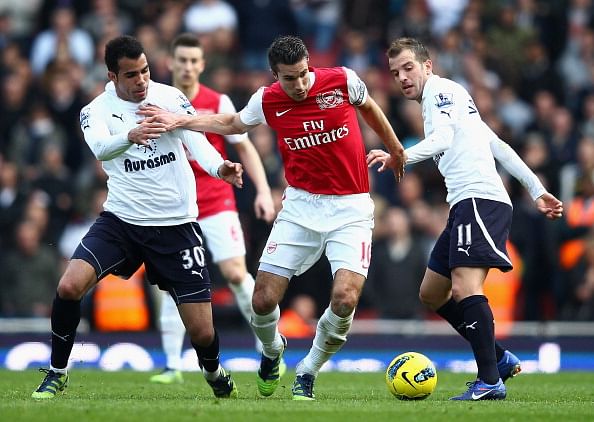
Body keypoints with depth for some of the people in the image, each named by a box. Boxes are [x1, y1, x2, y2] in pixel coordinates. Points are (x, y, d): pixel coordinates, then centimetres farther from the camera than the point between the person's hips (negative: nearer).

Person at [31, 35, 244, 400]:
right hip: (121, 220, 1)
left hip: (177, 225, -1)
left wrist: (218, 166, -40)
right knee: (69, 286, -21)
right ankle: (57, 374, 1)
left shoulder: (169, 97, -3)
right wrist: (131, 136, -48)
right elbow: (101, 148, -25)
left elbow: (195, 138, -18)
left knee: (203, 332, -2)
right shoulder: (96, 110, -4)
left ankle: (214, 372, 35)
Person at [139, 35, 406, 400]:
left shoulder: (342, 81, -10)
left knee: (345, 298, -21)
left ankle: (308, 374, 4)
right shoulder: (267, 101, -4)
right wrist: (179, 121, 8)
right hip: (301, 205, 2)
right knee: (264, 301, -5)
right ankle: (272, 351, 32)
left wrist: (395, 150, 27)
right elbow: (231, 124, 19)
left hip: (350, 208, -2)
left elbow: (368, 107, 14)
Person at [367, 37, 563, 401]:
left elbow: (443, 139, -21)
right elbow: (499, 146, 29)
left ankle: (490, 382, -27)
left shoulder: (440, 89, -2)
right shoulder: (450, 98, 28)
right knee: (432, 293, 14)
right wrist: (536, 190, 28)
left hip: (480, 200, -11)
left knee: (464, 288, -22)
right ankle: (500, 359, 15)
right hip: (465, 206, 11)